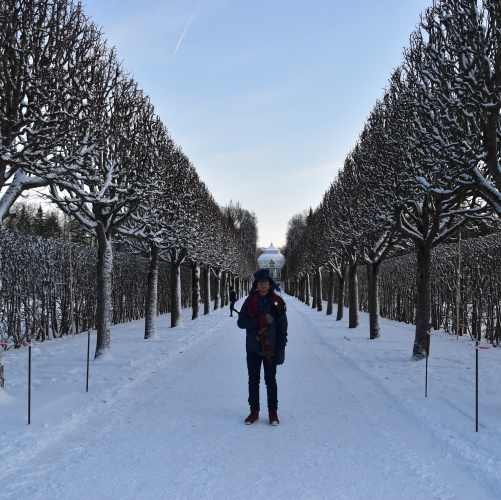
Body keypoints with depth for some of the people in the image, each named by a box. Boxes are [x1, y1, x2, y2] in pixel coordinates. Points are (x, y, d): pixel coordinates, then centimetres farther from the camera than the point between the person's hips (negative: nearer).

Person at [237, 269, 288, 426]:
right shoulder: (250, 301, 0)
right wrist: (261, 320, -18)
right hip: (253, 348, 2)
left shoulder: (277, 302, -4)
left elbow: (282, 328, -3)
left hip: (270, 348, -2)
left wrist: (281, 349, -8)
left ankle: (273, 412, 18)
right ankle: (254, 411, 21)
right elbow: (241, 322, -6)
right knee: (253, 381, 10)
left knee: (270, 381, 7)